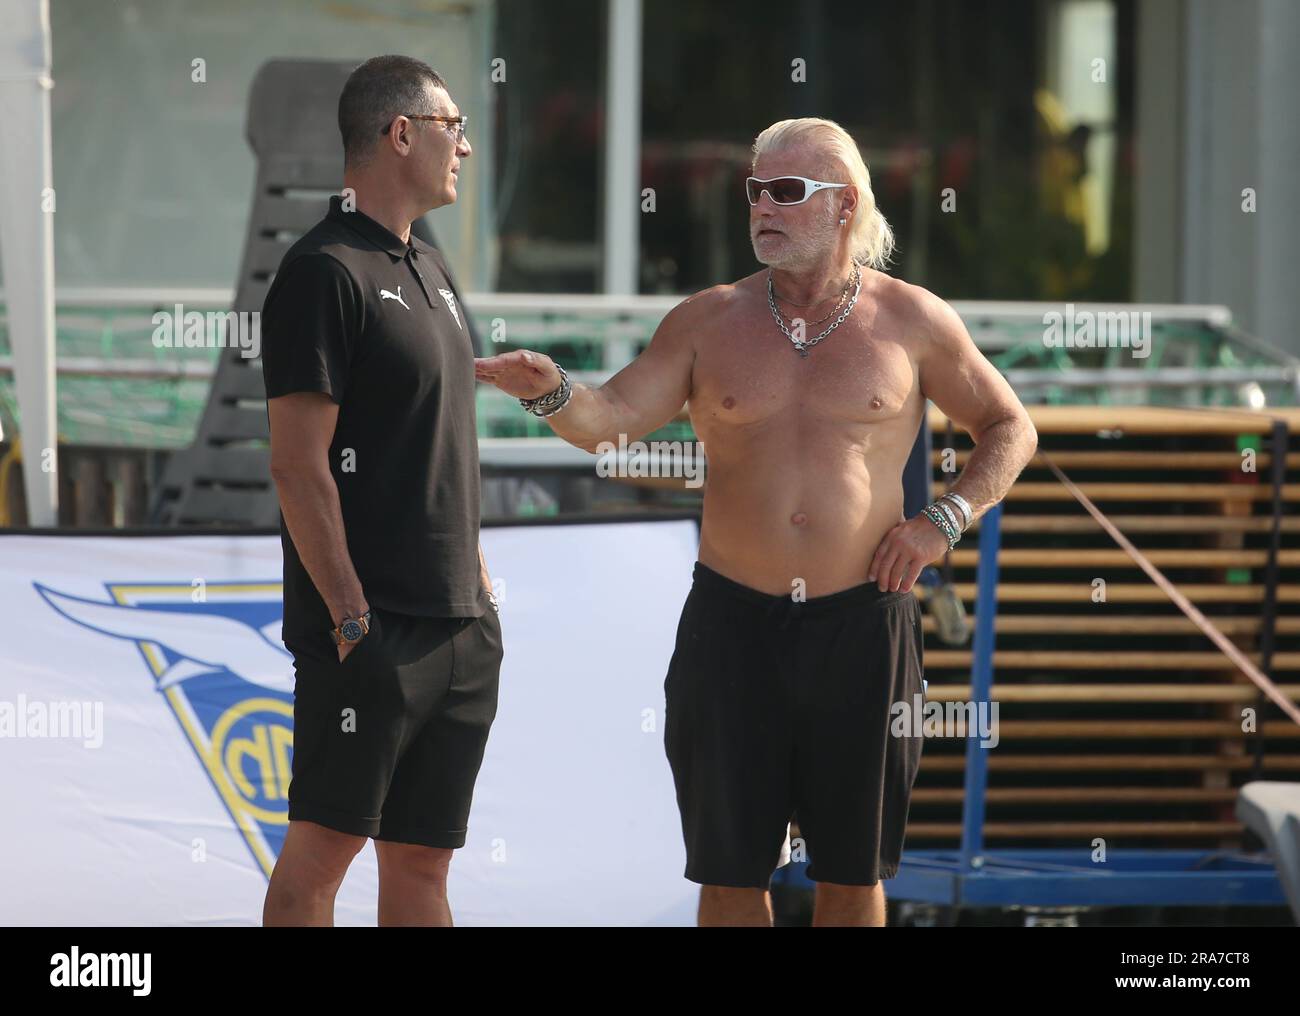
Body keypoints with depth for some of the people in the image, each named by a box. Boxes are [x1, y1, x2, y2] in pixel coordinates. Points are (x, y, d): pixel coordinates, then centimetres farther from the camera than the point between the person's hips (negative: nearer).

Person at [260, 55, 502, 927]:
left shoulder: (429, 269, 18)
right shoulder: (326, 271, -10)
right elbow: (298, 463, -15)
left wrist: (478, 577, 17)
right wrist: (350, 616, -18)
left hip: (459, 626, 8)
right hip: (373, 626, -8)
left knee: (423, 860, 8)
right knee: (323, 849, -5)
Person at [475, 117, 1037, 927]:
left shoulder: (912, 322, 2)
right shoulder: (710, 322, 4)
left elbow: (1011, 430, 12)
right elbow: (609, 419, -5)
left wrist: (943, 521, -3)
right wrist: (551, 392, -27)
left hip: (860, 619, -1)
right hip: (734, 618, 1)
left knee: (852, 872, 6)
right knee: (731, 867, 4)